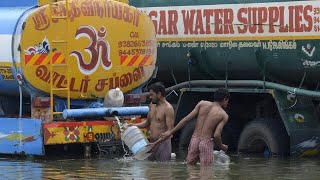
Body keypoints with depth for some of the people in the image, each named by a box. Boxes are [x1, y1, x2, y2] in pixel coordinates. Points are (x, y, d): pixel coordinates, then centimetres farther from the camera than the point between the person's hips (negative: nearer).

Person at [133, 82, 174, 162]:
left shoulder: (168, 108, -12)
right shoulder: (152, 105, 13)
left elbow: (170, 131, -17)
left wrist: (156, 143, -24)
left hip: (163, 143, -8)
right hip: (152, 143, 8)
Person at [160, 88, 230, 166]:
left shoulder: (202, 104, 7)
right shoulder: (224, 116, -2)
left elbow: (186, 119, 2)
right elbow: (216, 135, -12)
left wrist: (171, 132, 5)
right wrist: (222, 147, 8)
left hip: (194, 139, 4)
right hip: (206, 142, -4)